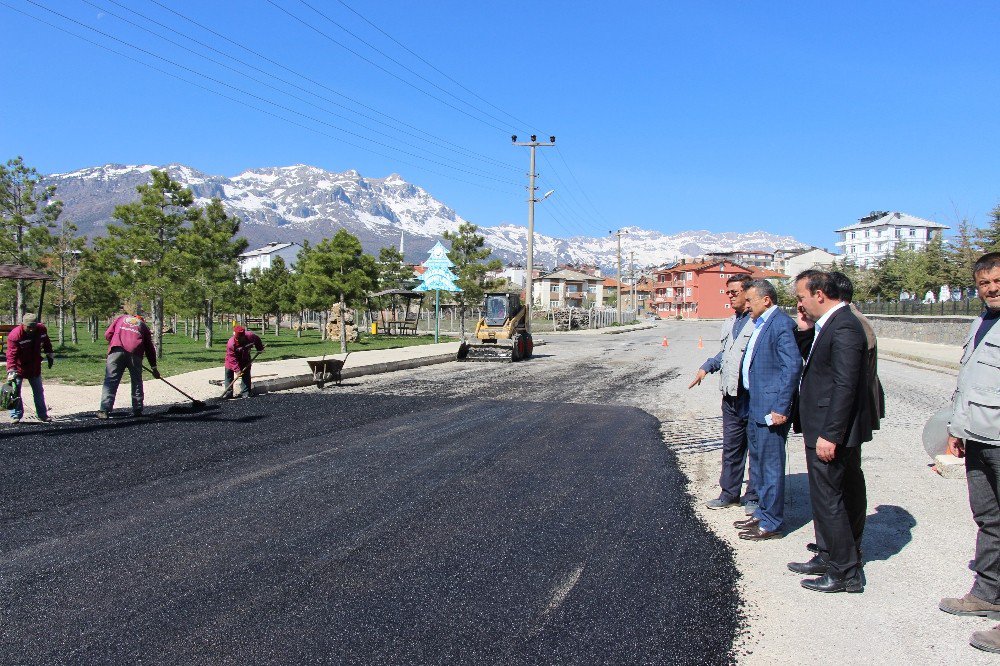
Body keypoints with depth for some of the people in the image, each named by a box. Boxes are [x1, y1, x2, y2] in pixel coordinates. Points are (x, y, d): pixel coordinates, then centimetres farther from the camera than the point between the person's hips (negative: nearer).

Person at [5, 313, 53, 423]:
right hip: (19, 368, -5)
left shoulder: (41, 329, -10)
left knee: (39, 391, 13)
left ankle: (42, 415, 24)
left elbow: (46, 342, 12)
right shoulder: (15, 335, -26)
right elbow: (11, 355, -31)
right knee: (15, 391, -5)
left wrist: (49, 354, 15)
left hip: (35, 367, 5)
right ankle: (16, 416, 7)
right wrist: (11, 371, -40)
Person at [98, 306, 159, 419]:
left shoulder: (121, 318, 28)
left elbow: (108, 334, 15)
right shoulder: (143, 325, 27)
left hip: (116, 350, 0)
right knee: (137, 381, 13)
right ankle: (137, 410, 13)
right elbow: (150, 348, 23)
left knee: (111, 380, -2)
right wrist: (154, 367, 27)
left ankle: (104, 410, -10)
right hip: (135, 353, 1)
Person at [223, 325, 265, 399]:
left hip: (245, 359, 2)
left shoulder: (250, 336, -29)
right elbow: (232, 359, -32)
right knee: (229, 373, -4)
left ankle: (245, 392, 11)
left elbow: (257, 340, -3)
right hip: (233, 358, -2)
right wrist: (237, 370, -36)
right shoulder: (231, 343, -35)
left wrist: (260, 348, 9)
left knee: (246, 375, 3)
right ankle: (228, 393, 3)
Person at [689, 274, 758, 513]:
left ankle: (753, 497, 18)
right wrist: (706, 367, 15)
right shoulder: (730, 323, 15)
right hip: (731, 396, 8)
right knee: (731, 448, 15)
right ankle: (729, 493, 27)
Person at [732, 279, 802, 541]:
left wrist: (780, 408, -22)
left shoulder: (781, 324, -16)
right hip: (754, 407, 10)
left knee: (770, 465, -1)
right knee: (758, 463, 19)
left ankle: (772, 523, 9)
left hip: (771, 408, -10)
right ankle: (763, 513, 32)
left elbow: (793, 366, -21)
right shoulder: (760, 325, 15)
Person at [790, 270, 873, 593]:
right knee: (846, 497, 19)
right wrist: (805, 330, 4)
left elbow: (845, 386, -24)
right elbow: (811, 360, 19)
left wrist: (829, 435, -23)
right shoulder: (829, 324, 11)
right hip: (826, 428, 10)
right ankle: (828, 557, 32)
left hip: (831, 432, -10)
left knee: (828, 499, -1)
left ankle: (845, 573, 11)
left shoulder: (844, 327, -20)